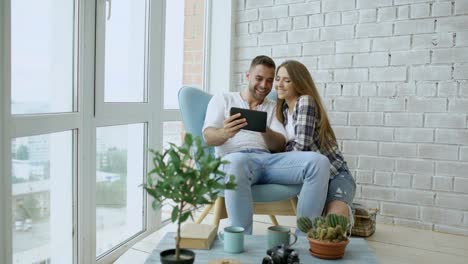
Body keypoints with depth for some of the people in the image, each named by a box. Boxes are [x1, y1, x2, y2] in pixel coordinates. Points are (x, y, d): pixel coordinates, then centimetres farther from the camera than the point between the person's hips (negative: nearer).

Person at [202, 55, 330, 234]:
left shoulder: (273, 107, 24)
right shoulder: (222, 100, 17)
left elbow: (280, 146, 9)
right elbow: (208, 137, 1)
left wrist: (265, 130, -15)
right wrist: (225, 133, -25)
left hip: (269, 160, 4)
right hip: (234, 161, -3)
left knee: (319, 162, -22)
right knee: (237, 162, -42)